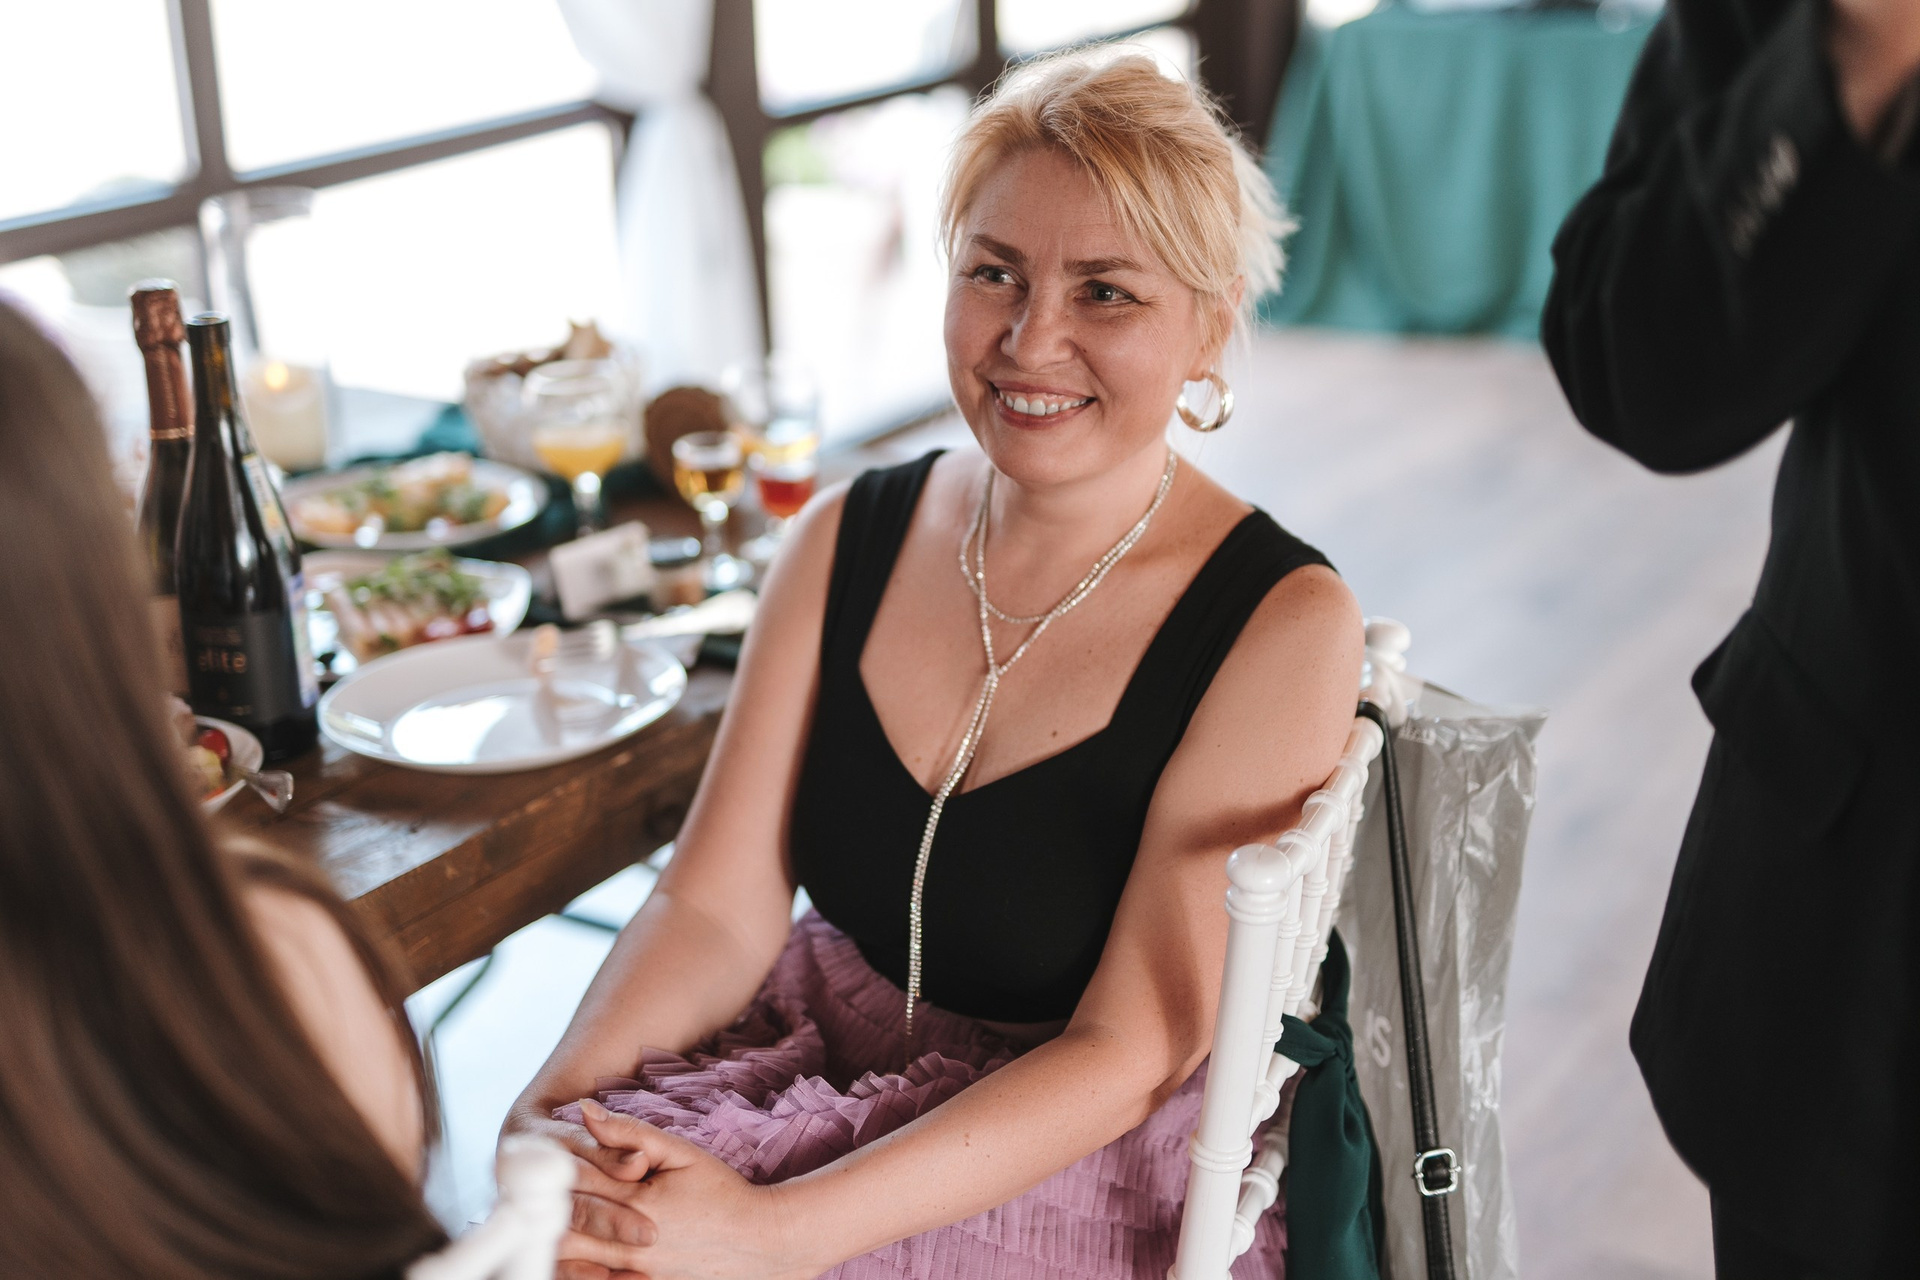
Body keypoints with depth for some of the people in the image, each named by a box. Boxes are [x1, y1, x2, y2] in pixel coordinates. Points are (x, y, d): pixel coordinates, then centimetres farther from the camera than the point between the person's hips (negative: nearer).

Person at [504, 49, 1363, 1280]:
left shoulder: (1282, 624, -14)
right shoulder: (847, 541, 1)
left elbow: (1126, 1056, -17)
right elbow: (715, 905, -2)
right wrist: (553, 1108, -22)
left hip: (1093, 1168, -4)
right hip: (829, 1055, 5)